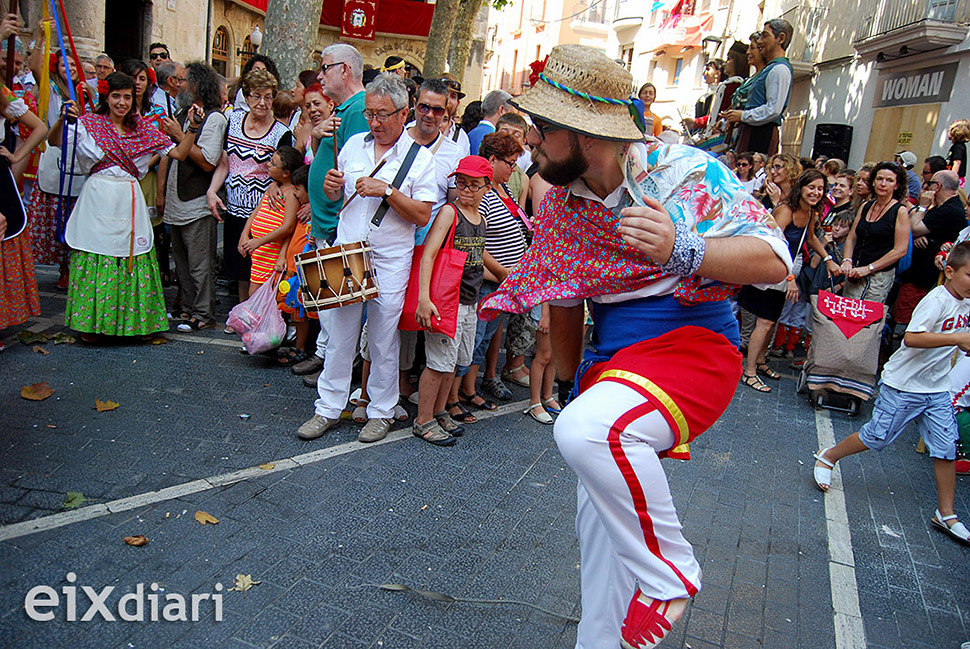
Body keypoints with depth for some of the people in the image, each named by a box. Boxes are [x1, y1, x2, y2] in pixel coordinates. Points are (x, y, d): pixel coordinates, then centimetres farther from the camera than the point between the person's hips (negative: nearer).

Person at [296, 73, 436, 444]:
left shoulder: (420, 158, -3)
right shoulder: (353, 145, 10)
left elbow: (423, 215, -9)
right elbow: (335, 196, 20)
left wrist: (386, 190, -18)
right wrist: (331, 187, -2)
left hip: (390, 262, -3)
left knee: (383, 343, 5)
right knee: (340, 335, 9)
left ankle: (381, 413, 22)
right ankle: (328, 409, 22)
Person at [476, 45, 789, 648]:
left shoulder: (687, 171, -14)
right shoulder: (560, 197, 5)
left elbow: (774, 259, -19)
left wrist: (681, 251, -36)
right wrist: (569, 378, 25)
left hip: (693, 344, -7)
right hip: (612, 359, 7)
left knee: (588, 428, -35)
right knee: (600, 508, 12)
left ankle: (671, 571, -10)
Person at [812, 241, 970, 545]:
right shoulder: (937, 300, -20)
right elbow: (911, 338, -33)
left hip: (937, 389, 7)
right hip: (903, 384, -7)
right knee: (877, 436, 1)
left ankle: (945, 514, 15)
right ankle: (828, 457, 24)